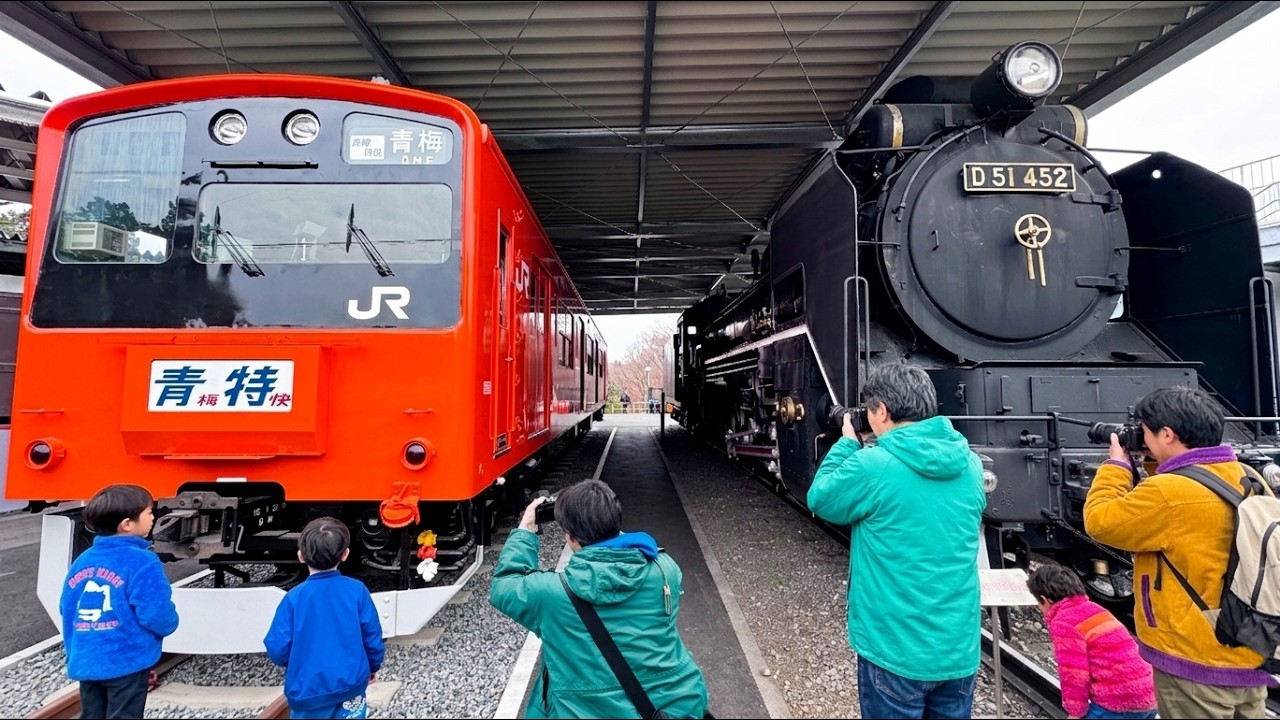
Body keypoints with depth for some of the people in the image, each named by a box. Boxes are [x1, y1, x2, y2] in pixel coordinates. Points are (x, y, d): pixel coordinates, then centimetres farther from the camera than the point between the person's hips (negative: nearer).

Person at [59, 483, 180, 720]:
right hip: (127, 663, -7)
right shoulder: (142, 562, -18)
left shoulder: (82, 560, 6)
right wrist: (170, 623, 2)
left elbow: (66, 610, 12)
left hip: (85, 663, 7)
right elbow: (158, 615, -21)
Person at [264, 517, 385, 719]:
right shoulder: (357, 590, -9)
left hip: (308, 691, 0)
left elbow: (277, 650, -10)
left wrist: (298, 663, 13)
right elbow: (372, 637, -4)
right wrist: (373, 666, 15)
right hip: (350, 685, 0)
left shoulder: (294, 598, -11)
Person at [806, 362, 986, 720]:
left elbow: (820, 500, -4)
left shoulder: (872, 466, -21)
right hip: (960, 648, 5)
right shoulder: (970, 464, -2)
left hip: (895, 650, -5)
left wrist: (847, 443, 5)